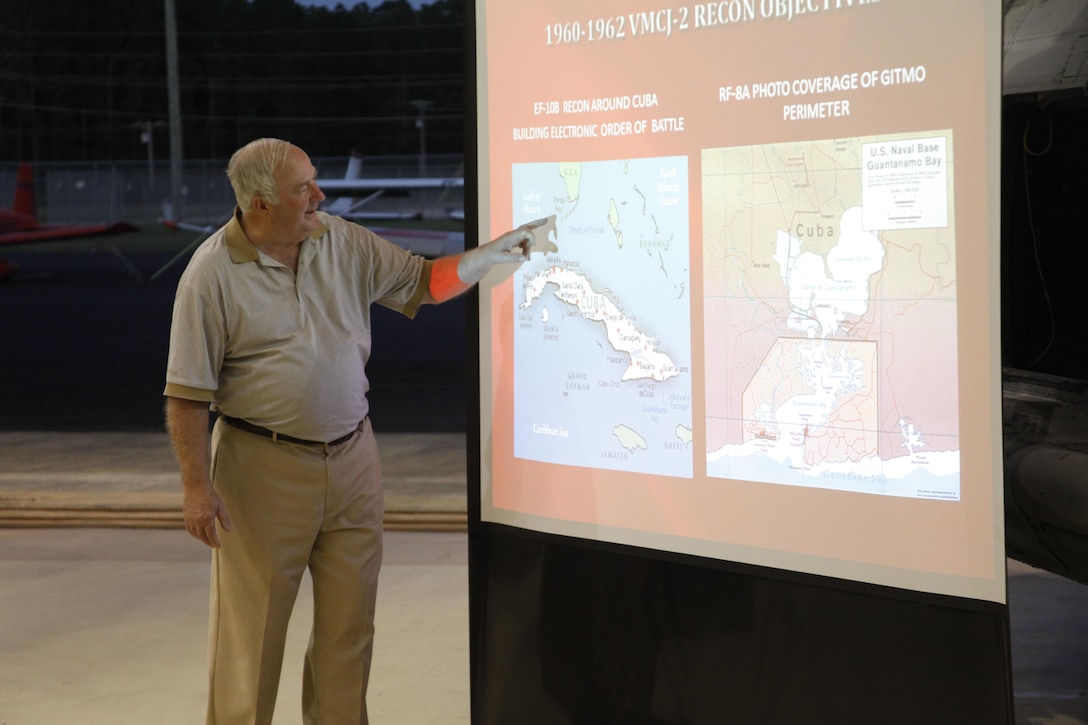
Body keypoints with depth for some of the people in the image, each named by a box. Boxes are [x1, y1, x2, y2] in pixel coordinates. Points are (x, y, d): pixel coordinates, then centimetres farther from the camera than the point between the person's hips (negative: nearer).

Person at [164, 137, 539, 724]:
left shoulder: (344, 243, 3)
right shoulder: (212, 273, -11)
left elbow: (423, 282, 13)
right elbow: (187, 395, -11)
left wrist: (488, 256, -1)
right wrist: (198, 486, -14)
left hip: (352, 459, 5)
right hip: (265, 471, -5)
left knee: (349, 622, 12)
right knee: (251, 628, 2)